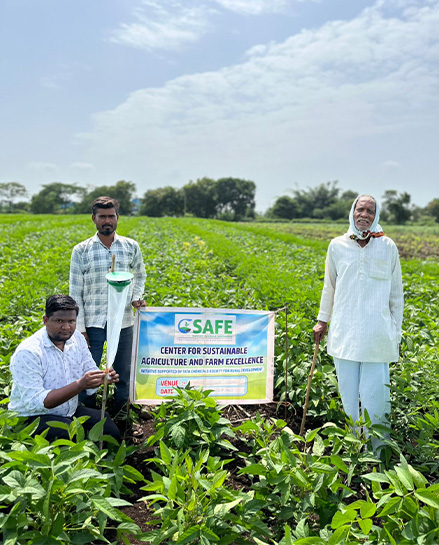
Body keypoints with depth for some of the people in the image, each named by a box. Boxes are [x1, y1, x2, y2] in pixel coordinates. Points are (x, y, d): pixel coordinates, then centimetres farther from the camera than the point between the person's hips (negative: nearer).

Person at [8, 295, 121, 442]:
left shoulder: (76, 338, 0)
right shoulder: (27, 352, -22)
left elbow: (90, 371, 6)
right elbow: (35, 402, -27)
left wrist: (103, 377, -19)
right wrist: (79, 385, -35)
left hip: (70, 411, 6)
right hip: (34, 417, -6)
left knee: (111, 431, -14)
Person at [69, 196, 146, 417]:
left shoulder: (131, 247, 4)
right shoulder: (81, 251, -2)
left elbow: (139, 276, 21)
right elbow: (75, 292, -1)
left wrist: (136, 297, 1)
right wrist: (80, 328, -6)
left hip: (123, 321, 2)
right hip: (93, 322, -2)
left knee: (123, 374, 12)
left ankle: (121, 417, 29)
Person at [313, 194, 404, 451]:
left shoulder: (388, 247, 2)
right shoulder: (337, 246, 4)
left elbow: (396, 293, 9)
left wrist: (396, 332, 8)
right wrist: (322, 320, 18)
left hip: (376, 332, -1)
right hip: (345, 331, 1)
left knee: (375, 392, -2)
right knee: (348, 393, 7)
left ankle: (379, 449, 16)